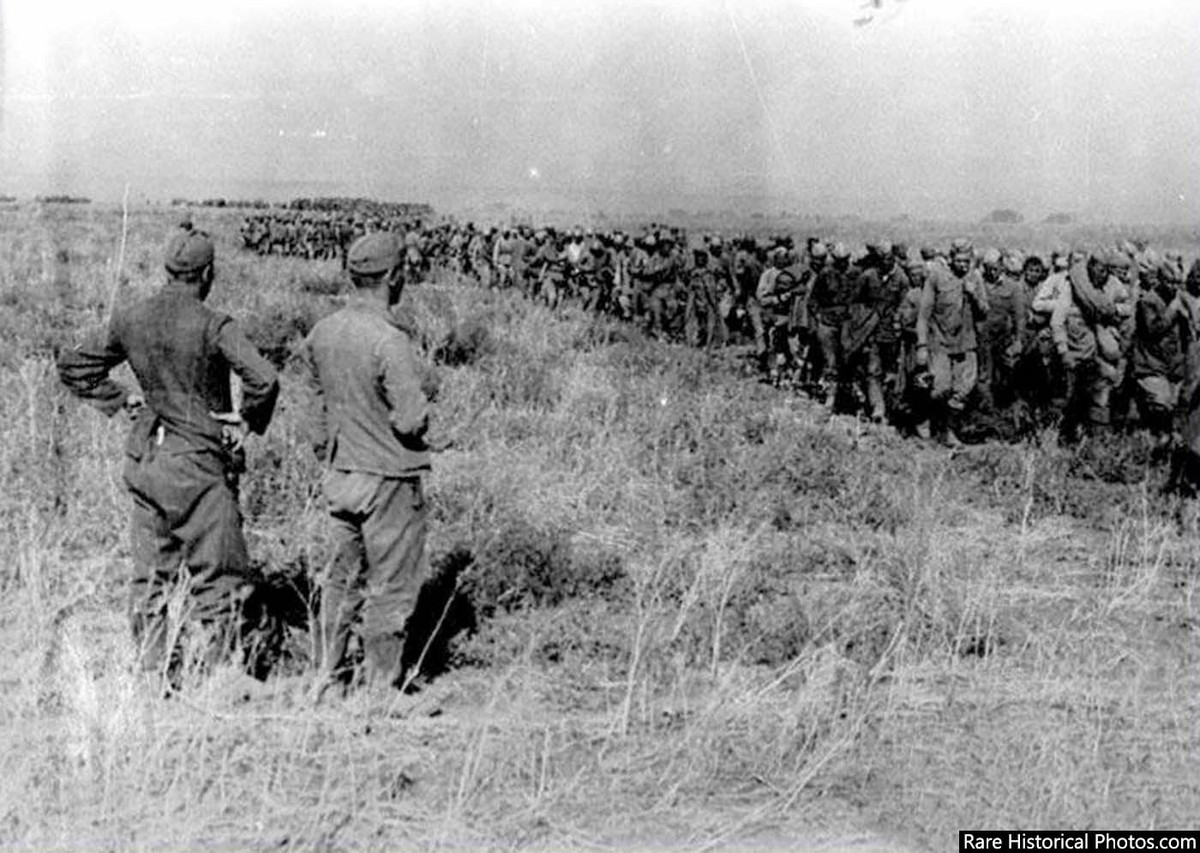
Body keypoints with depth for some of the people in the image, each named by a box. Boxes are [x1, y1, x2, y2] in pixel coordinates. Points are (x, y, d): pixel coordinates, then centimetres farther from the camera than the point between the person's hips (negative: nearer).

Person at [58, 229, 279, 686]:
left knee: (150, 575, 13)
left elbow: (72, 365, 13)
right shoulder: (213, 326, -15)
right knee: (216, 579, 3)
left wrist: (122, 399, 13)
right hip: (199, 464, -6)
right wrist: (248, 423, -9)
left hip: (144, 460, 6)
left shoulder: (130, 320, 3)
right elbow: (264, 379, -26)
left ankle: (155, 678, 18)